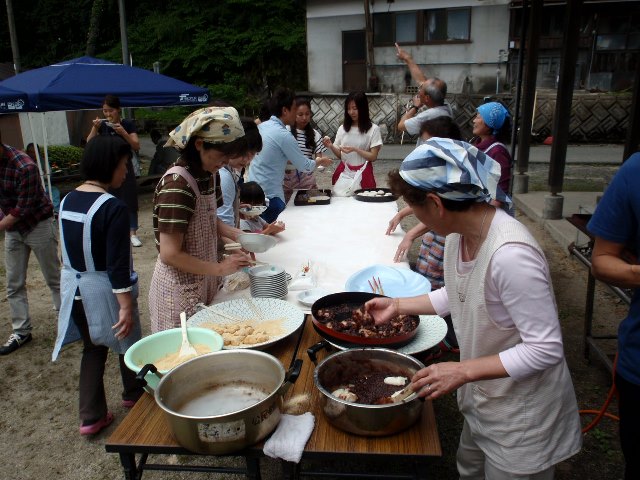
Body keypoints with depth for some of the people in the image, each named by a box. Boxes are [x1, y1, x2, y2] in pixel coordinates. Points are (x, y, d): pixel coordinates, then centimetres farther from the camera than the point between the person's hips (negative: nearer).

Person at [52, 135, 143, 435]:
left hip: (74, 288, 7)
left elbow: (69, 249, 11)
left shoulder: (67, 201, 0)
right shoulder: (113, 208, -23)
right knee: (128, 343, 18)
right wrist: (127, 305, -21)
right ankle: (134, 395, 40)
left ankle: (91, 417, 25)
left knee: (92, 347, 20)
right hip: (103, 291, -7)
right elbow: (117, 264, -24)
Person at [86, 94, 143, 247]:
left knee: (129, 200, -1)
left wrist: (123, 133, -25)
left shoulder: (128, 124, -5)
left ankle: (133, 233, 5)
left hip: (125, 167, -2)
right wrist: (95, 128, -17)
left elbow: (136, 146, -12)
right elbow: (89, 144, -4)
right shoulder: (102, 124, 3)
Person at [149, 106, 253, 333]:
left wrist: (235, 234, -2)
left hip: (204, 282, 8)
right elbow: (170, 254, -24)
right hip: (180, 289, -8)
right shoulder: (176, 184, -24)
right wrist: (221, 268, -18)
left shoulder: (208, 175, 1)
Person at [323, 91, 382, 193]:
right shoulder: (342, 128, 5)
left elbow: (373, 157, -7)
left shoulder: (373, 129, -5)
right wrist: (331, 147, -11)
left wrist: (355, 150, -19)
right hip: (344, 173, 3)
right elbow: (339, 154, 9)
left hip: (362, 174, -3)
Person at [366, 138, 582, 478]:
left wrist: (463, 370, -29)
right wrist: (398, 305, 6)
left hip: (521, 413, -8)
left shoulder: (510, 254, -35)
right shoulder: (457, 234, -9)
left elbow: (546, 349, -29)